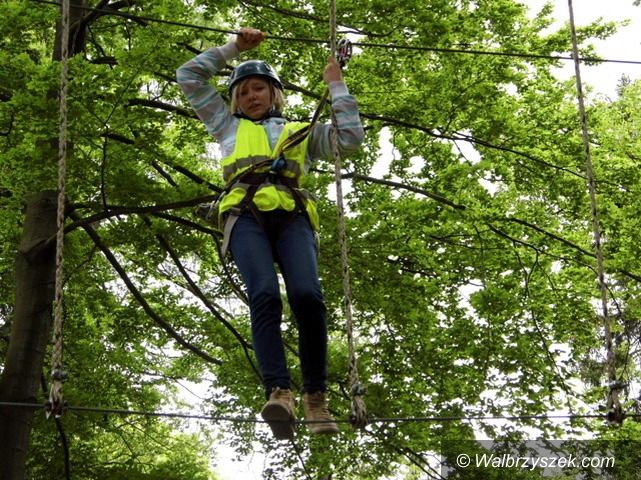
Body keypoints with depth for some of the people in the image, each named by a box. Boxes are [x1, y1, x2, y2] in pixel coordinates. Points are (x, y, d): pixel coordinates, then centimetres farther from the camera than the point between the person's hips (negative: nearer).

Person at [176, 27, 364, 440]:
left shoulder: (301, 132, 34)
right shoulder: (229, 127, 36)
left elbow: (352, 137, 20)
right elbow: (189, 76, 39)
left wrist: (336, 85, 26)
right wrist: (234, 47, 39)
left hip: (292, 216, 1)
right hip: (246, 216, 0)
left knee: (307, 296, -27)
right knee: (265, 297, -29)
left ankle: (316, 398, -24)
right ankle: (279, 394, -44)